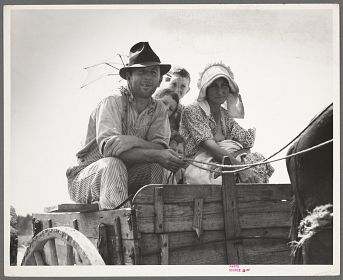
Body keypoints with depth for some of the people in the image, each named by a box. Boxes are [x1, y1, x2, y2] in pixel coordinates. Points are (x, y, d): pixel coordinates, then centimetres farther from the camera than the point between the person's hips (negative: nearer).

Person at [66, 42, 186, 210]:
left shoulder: (158, 109, 4)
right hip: (87, 176, -4)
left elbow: (160, 147, -11)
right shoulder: (113, 102, -13)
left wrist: (133, 142, -30)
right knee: (113, 163, -34)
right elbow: (108, 146, -29)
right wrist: (155, 155, -36)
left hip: (126, 177, 5)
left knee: (158, 167, -19)